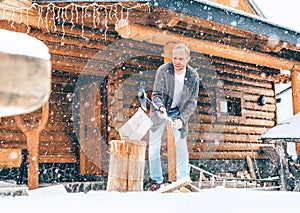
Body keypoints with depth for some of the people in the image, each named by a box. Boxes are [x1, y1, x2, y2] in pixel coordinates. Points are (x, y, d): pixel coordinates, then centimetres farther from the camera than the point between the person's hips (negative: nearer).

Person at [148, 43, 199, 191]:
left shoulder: (193, 77, -16)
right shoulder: (163, 71, -23)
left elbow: (192, 102, -11)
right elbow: (156, 94, -19)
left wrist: (182, 119, -23)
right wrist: (161, 108, -39)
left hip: (178, 112, 1)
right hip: (160, 111, -1)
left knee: (181, 145, 1)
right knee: (154, 146, 2)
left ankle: (183, 180, 15)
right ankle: (156, 180, 15)